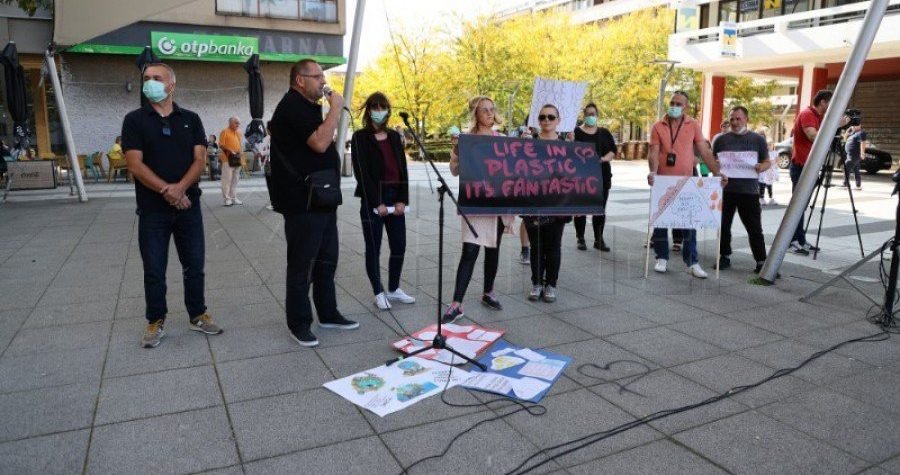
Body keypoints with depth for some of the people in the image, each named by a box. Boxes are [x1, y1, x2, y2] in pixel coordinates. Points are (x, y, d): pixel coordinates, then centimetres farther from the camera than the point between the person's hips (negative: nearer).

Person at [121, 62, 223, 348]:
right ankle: (156, 322, 20)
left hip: (189, 205, 2)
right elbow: (135, 164, -8)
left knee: (194, 265, 9)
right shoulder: (134, 120, 1)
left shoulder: (190, 119, 6)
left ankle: (198, 316, 23)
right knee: (154, 270, 6)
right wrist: (166, 190, -17)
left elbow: (200, 160, -2)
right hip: (152, 209, -1)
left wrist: (180, 188, -18)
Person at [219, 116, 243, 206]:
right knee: (227, 179, -5)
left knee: (235, 180, 11)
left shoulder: (238, 132, 15)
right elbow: (221, 145, -10)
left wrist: (239, 152, 4)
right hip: (227, 159, -7)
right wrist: (230, 151, -20)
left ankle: (234, 198, 17)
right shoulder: (225, 131, -5)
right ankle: (227, 198, 0)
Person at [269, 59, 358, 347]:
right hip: (303, 203, -10)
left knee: (326, 260, 15)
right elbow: (319, 143, -24)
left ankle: (328, 314, 27)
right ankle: (299, 323, 11)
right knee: (302, 266, -1)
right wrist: (335, 108, -16)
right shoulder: (292, 106, -13)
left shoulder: (308, 106, 18)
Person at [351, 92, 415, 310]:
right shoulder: (360, 137, -2)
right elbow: (361, 172, -9)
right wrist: (377, 203, -14)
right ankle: (379, 293, 16)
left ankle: (394, 289, 23)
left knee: (399, 246, 7)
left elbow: (402, 169, 7)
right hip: (372, 200, -5)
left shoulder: (394, 136, 12)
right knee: (373, 248, 3)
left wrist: (402, 200, -4)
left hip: (395, 198, 5)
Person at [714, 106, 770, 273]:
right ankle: (725, 256, 20)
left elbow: (767, 162, 9)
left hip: (749, 191, -1)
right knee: (723, 225, 6)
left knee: (754, 228, 0)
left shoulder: (758, 139, 7)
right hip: (725, 189, 2)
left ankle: (761, 260, 7)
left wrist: (761, 167, -14)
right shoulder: (721, 139, 9)